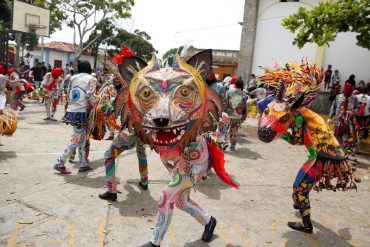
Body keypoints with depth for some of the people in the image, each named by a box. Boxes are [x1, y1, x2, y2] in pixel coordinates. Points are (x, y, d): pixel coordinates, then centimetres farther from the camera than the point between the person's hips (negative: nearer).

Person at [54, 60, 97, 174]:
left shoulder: (73, 78, 11)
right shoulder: (91, 79, -5)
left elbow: (69, 93, 8)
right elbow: (89, 97, -13)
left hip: (71, 110, 6)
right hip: (81, 112, -6)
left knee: (82, 139, 14)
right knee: (76, 141, 2)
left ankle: (83, 164, 18)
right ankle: (60, 163, 5)